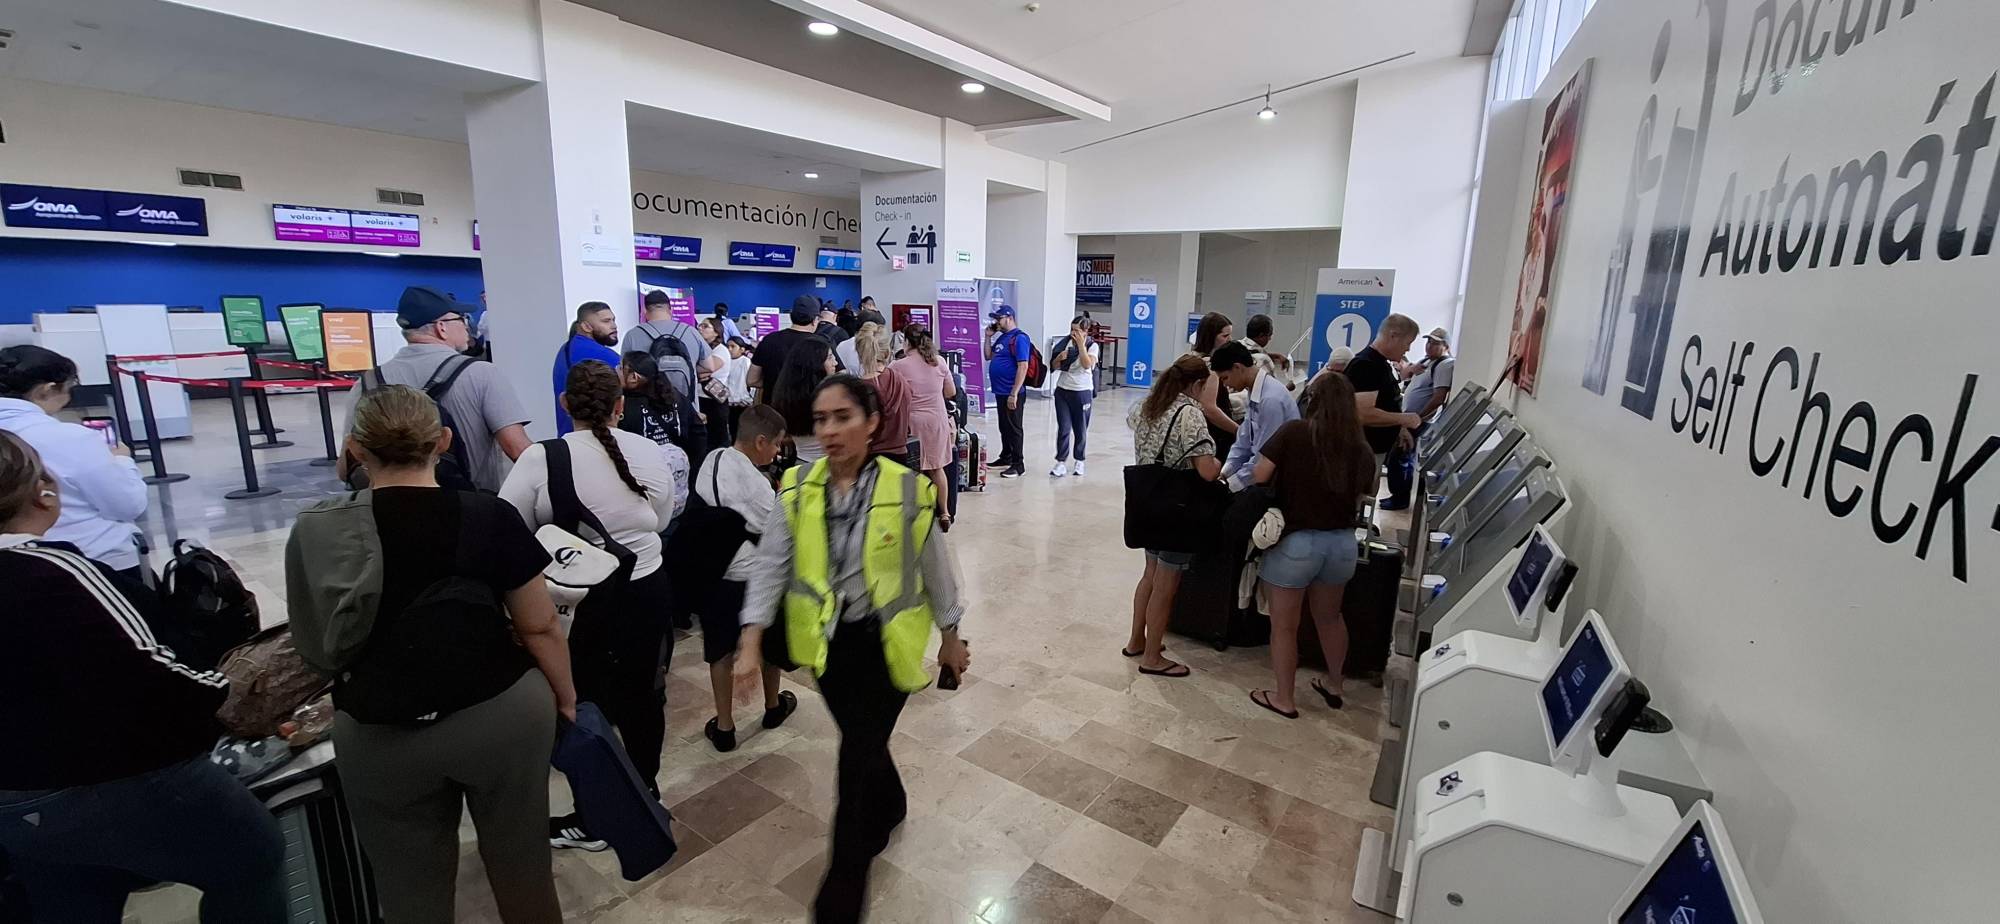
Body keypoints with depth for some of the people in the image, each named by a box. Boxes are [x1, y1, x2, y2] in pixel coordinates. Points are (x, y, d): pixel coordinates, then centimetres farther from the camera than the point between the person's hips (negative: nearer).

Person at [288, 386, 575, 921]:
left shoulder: (316, 532, -7)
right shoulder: (489, 517, -14)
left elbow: (314, 643, 5)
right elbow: (540, 628, -7)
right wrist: (565, 698, 9)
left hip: (379, 735, 2)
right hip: (501, 714, -1)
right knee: (519, 862, 19)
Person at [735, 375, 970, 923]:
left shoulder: (906, 489, -16)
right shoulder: (797, 488, -7)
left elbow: (935, 567, -4)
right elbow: (770, 566, -3)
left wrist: (951, 637, 4)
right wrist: (750, 644, -9)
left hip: (885, 642, -3)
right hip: (828, 642, 4)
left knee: (857, 758, 0)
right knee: (862, 741, 22)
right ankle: (889, 806, 54)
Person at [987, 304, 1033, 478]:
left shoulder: (1019, 338, -14)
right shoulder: (1002, 337, 14)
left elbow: (1023, 367, -21)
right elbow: (989, 357, 25)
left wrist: (1014, 394, -25)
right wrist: (988, 337, 10)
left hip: (1011, 393, -9)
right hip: (1000, 391, 9)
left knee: (1013, 428, -2)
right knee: (1004, 427, 18)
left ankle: (1019, 464, 4)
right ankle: (1006, 457, 30)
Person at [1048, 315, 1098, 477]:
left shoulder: (1092, 346, -4)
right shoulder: (1065, 343, 4)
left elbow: (1087, 365, -21)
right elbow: (1054, 366, 7)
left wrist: (1081, 344, -20)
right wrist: (1060, 358, -13)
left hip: (1082, 392, -2)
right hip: (1062, 391, 2)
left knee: (1080, 429, 7)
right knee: (1063, 428, -2)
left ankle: (1079, 461, 21)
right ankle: (1061, 462, 2)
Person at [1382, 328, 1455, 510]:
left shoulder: (1445, 365, -16)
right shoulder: (1426, 361, 15)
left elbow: (1439, 398, -24)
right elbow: (1404, 375, 20)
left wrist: (1418, 418, -22)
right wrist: (1411, 369, -3)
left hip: (1420, 422, -10)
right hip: (1409, 418, 10)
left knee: (1397, 458, -7)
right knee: (1406, 459, 16)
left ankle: (1400, 498, 4)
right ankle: (1400, 495, 26)